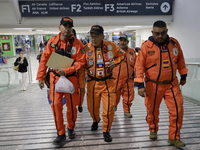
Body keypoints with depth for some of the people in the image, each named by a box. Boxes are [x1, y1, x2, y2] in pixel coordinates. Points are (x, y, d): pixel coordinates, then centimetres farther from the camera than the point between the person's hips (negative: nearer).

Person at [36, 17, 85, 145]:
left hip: (71, 77, -1)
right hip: (55, 77, 2)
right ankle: (61, 133, 15)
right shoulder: (52, 41, -1)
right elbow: (44, 59, 2)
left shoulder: (77, 43, -8)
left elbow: (81, 62, -11)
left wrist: (66, 71, -19)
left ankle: (71, 128, 33)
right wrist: (40, 77, 1)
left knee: (71, 105, 7)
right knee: (56, 104, -2)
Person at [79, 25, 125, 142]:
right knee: (92, 108, 14)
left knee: (109, 109, 1)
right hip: (93, 83, 1)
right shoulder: (86, 48, -7)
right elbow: (81, 68, -2)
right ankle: (96, 120, 50)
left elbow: (122, 55, 12)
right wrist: (82, 85, -3)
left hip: (108, 83, 0)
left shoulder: (111, 46, -6)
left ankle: (106, 131, 25)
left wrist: (114, 63, -8)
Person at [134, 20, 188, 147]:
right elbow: (140, 66, -13)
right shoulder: (146, 46, -11)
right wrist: (140, 84, -18)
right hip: (153, 85, -2)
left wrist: (183, 76, 18)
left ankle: (174, 137, 18)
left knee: (177, 110, -1)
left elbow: (180, 60, 14)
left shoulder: (174, 43, 1)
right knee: (152, 110, 12)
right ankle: (153, 130, 40)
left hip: (172, 84, 3)